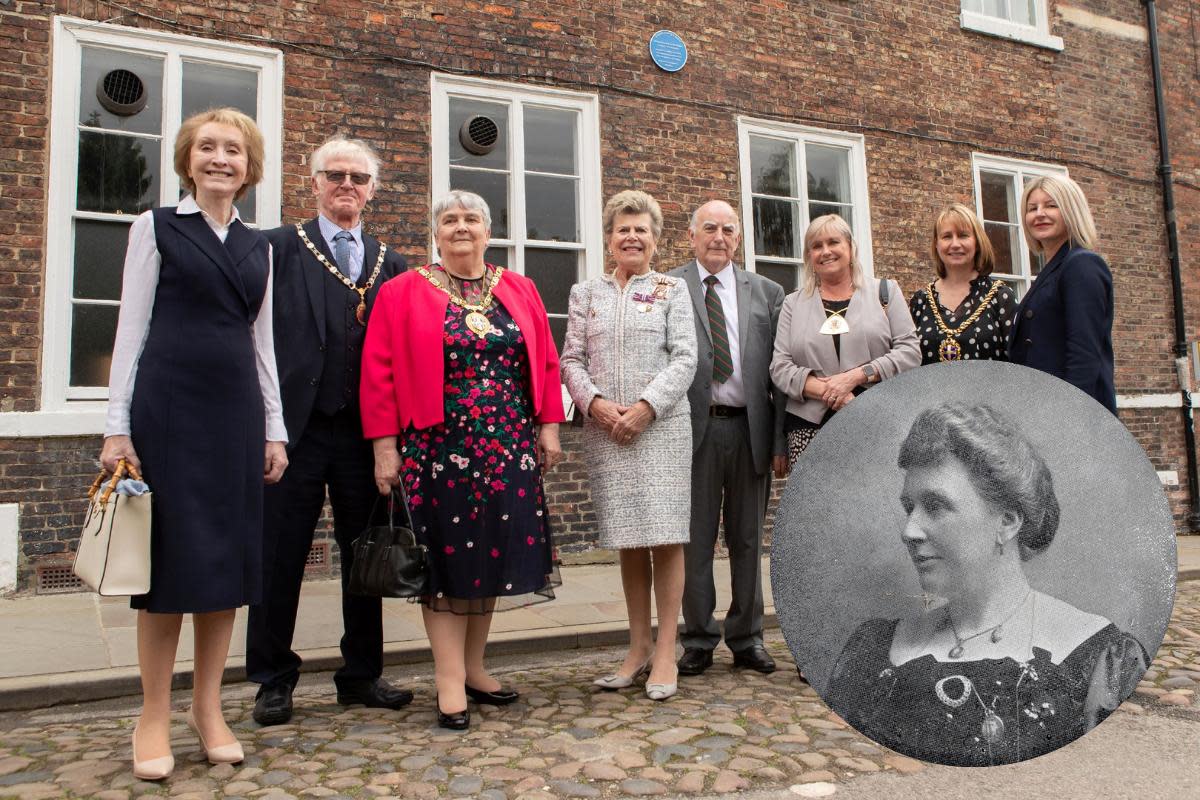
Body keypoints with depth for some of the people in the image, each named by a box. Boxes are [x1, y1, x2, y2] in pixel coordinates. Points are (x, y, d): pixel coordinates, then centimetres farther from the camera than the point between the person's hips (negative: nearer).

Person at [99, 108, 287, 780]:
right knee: (171, 555, 0)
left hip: (236, 412, 4)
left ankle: (209, 709, 18)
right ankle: (155, 715, 14)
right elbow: (132, 328, 1)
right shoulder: (157, 227, 5)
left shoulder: (258, 246, 15)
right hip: (168, 405, -4)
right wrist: (119, 425, -6)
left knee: (228, 556, 5)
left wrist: (274, 428, 10)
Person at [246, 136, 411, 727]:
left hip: (365, 431, 3)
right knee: (280, 557, 7)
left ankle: (362, 674, 27)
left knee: (366, 556, 11)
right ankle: (273, 680, 24)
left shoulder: (390, 263, 12)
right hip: (296, 427, -3)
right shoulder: (278, 247, 3)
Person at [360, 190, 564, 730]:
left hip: (508, 446, 4)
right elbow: (379, 372, -3)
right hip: (437, 446, -3)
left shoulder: (520, 291, 11)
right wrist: (385, 446, -9)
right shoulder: (403, 293, 1)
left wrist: (549, 427, 3)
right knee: (445, 554, 2)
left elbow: (545, 363, 10)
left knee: (492, 553, 9)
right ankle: (450, 681, 10)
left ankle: (474, 667, 24)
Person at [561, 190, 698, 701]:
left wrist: (647, 406, -14)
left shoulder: (671, 291, 7)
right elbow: (572, 360, 7)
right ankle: (638, 648, 19)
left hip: (661, 426, -2)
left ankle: (665, 653, 8)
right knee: (628, 541, 8)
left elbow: (684, 359, -2)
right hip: (604, 430, 2)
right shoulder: (585, 294, 14)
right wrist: (594, 401, -11)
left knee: (665, 538, -3)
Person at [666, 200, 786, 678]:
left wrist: (781, 441, 0)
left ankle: (747, 638, 25)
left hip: (750, 428, 3)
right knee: (695, 539, 6)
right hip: (695, 427, -2)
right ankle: (699, 639, 20)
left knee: (747, 539, 12)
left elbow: (780, 370, 6)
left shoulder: (766, 293, 10)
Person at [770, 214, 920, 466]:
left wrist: (856, 376, -9)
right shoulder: (794, 303, 14)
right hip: (809, 426, 1)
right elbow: (780, 367, 6)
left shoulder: (885, 291, 12)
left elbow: (910, 352, 3)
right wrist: (826, 391, -9)